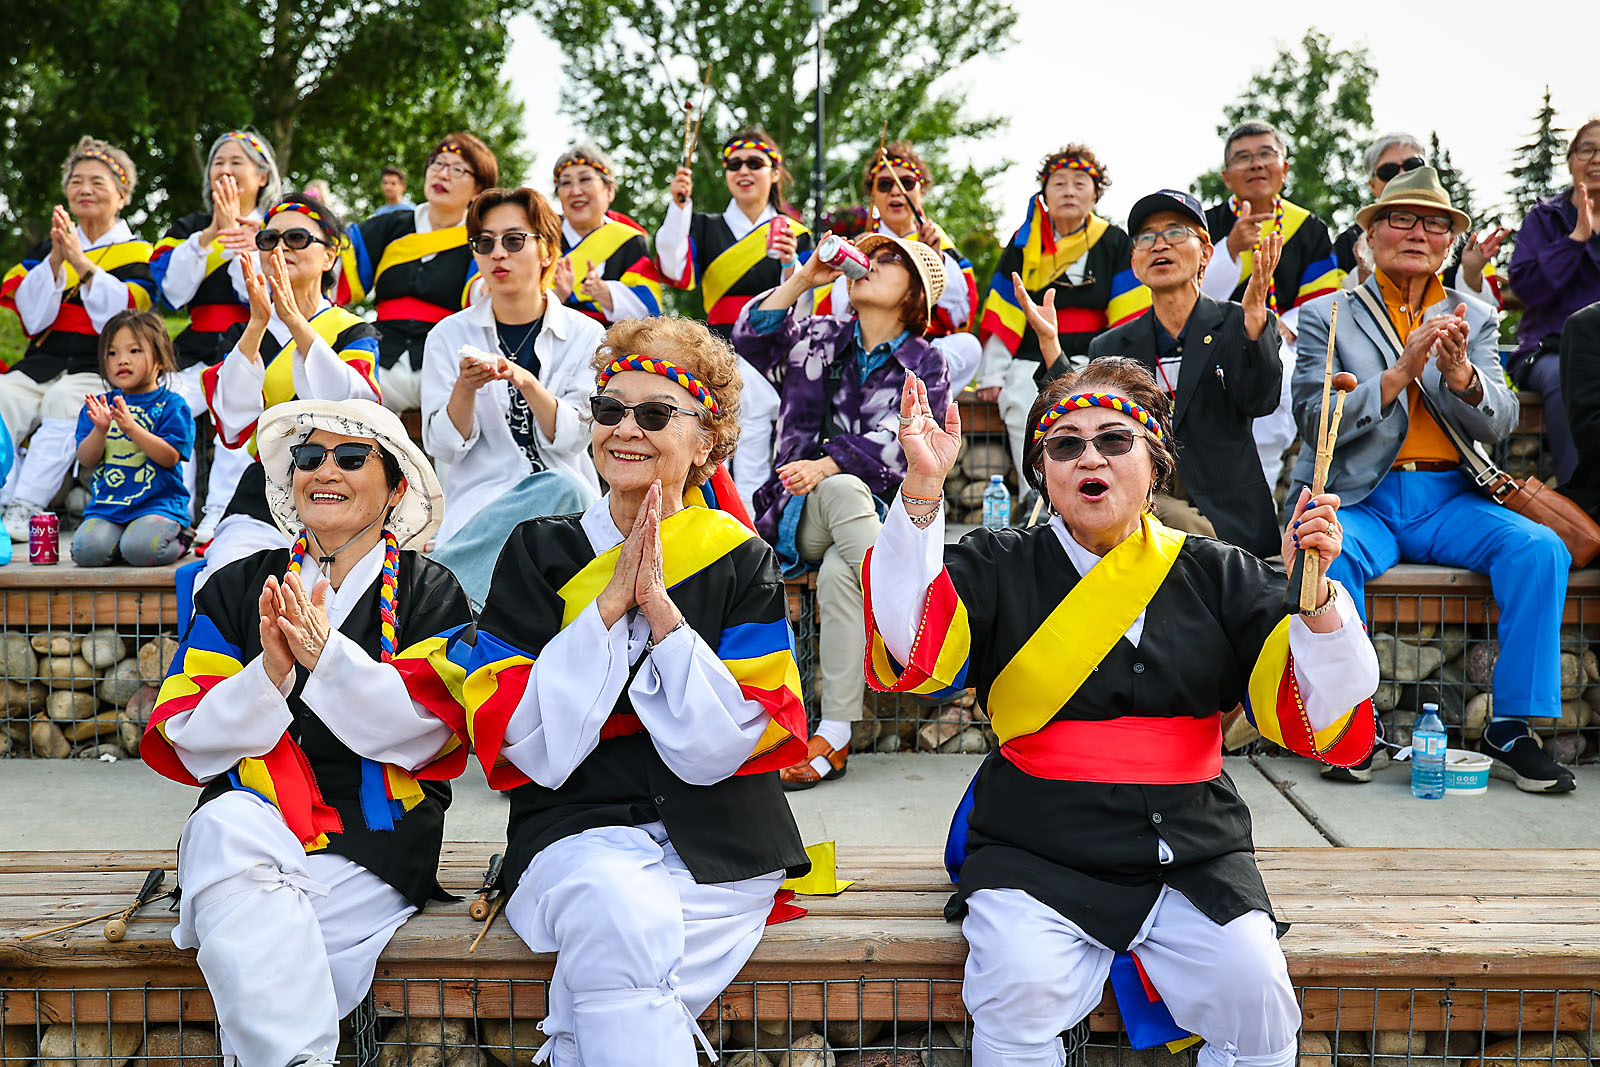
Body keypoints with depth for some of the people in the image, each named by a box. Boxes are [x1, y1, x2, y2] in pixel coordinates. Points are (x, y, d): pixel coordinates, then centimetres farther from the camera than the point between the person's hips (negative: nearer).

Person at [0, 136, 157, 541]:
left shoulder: (137, 254, 9)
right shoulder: (45, 249, 20)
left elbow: (119, 319, -8)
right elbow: (33, 318, 4)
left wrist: (80, 260, -15)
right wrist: (56, 257, -8)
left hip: (99, 369, -3)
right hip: (39, 366, 3)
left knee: (63, 402, -36)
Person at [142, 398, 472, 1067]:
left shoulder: (430, 595, 10)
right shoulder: (236, 590, 15)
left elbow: (425, 732, -5)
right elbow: (190, 744, 6)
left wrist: (326, 654, -16)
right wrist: (271, 670, -12)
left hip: (376, 838, -2)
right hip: (253, 812, 3)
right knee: (223, 830, -33)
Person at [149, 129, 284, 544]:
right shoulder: (190, 227, 19)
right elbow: (174, 292, 1)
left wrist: (236, 230, -11)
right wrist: (210, 234, -9)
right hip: (199, 356, 3)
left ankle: (218, 518, -32)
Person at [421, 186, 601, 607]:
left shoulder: (585, 335, 6)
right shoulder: (450, 335, 7)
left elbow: (572, 438, -5)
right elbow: (444, 447, 0)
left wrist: (525, 381, -22)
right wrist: (465, 387, -19)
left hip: (566, 488, 2)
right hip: (480, 505, -2)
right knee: (561, 490, -33)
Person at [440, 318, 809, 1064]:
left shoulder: (740, 561, 5)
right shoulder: (542, 552, 6)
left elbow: (726, 745, -6)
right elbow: (521, 745, -5)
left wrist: (659, 604, -13)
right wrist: (610, 603, -10)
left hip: (714, 838, 0)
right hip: (578, 826, 1)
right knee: (619, 912, -34)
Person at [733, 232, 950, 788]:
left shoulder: (924, 363, 7)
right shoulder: (820, 337, 16)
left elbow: (896, 445, -8)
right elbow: (751, 339, -4)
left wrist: (825, 465, -23)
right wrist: (805, 278, -7)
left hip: (881, 512, -1)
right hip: (803, 511, 1)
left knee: (838, 573, -34)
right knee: (845, 489, -35)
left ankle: (835, 735, -36)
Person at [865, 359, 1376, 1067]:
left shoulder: (1220, 576, 8)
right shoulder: (998, 568, 4)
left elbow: (1315, 717, -1)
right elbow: (913, 656, -16)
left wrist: (1315, 592, -19)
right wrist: (922, 490, -24)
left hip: (1192, 852, 2)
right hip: (1037, 855, -1)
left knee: (1254, 998, -19)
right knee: (1022, 991, -26)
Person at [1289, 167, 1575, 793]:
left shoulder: (1476, 319, 15)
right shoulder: (1326, 317, 6)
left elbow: (1498, 425, 3)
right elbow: (1316, 423, -7)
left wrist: (1460, 372, -19)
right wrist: (1402, 370, -20)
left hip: (1448, 501, 3)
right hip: (1357, 500, -3)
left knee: (1541, 550, -23)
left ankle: (1511, 731, -16)